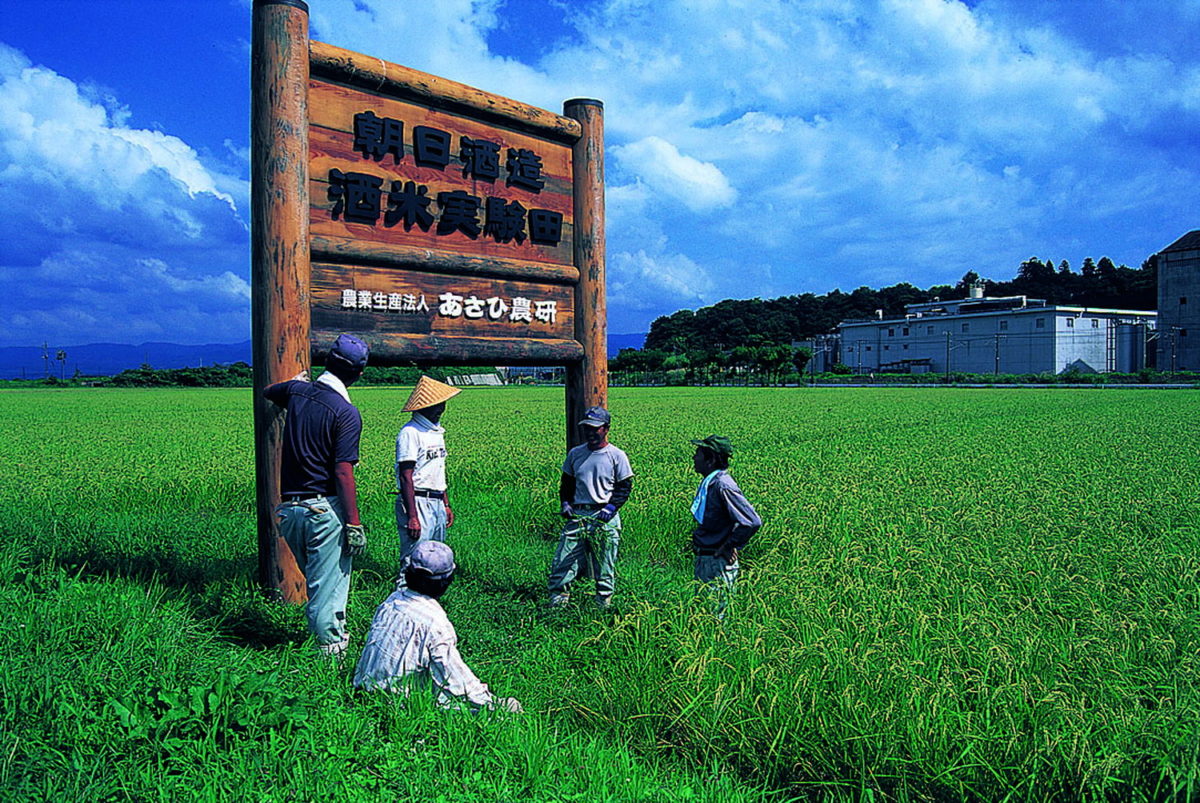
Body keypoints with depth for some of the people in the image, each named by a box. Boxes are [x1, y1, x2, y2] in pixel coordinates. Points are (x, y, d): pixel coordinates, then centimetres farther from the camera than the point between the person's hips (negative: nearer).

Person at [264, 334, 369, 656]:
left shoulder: (297, 391, 4)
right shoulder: (346, 413, -15)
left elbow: (268, 391, 29)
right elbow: (343, 472, -20)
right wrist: (354, 523, -17)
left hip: (289, 507, 7)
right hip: (324, 508, -7)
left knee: (315, 578, 21)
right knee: (330, 579, 4)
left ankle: (334, 631, 35)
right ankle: (330, 646, 11)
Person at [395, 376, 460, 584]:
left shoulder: (437, 431, 15)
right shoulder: (411, 432, -14)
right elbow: (406, 477, -18)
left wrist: (446, 504, 20)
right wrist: (412, 517, -22)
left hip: (437, 503, 9)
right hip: (417, 502, -9)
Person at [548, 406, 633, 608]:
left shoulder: (616, 456, 0)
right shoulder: (575, 453, 11)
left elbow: (625, 486, 1)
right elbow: (566, 482, 20)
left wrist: (611, 508, -12)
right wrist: (564, 503, 4)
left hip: (604, 517, -3)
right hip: (577, 515, 3)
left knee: (605, 566, 3)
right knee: (563, 560, -1)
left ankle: (603, 605, 15)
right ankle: (557, 600, 8)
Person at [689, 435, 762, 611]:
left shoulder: (722, 486, -21)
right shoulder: (707, 483, 9)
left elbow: (752, 522, -27)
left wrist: (728, 547, -19)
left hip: (719, 562, -10)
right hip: (703, 560, 10)